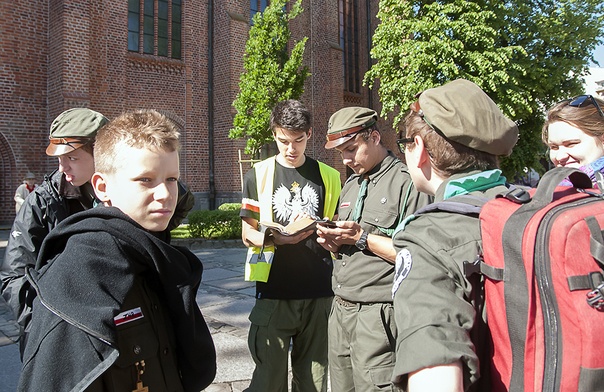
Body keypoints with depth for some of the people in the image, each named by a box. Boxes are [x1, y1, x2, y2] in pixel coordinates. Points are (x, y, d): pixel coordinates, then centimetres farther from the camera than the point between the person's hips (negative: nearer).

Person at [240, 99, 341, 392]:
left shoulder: (329, 176, 9)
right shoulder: (258, 175, 5)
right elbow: (247, 234, 3)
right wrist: (275, 238, -17)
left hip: (319, 293, 2)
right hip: (274, 293, -1)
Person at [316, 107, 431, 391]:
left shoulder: (407, 182, -11)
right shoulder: (351, 184, 15)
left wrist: (362, 238, -16)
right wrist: (333, 243, 0)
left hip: (377, 315, -7)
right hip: (340, 310, 8)